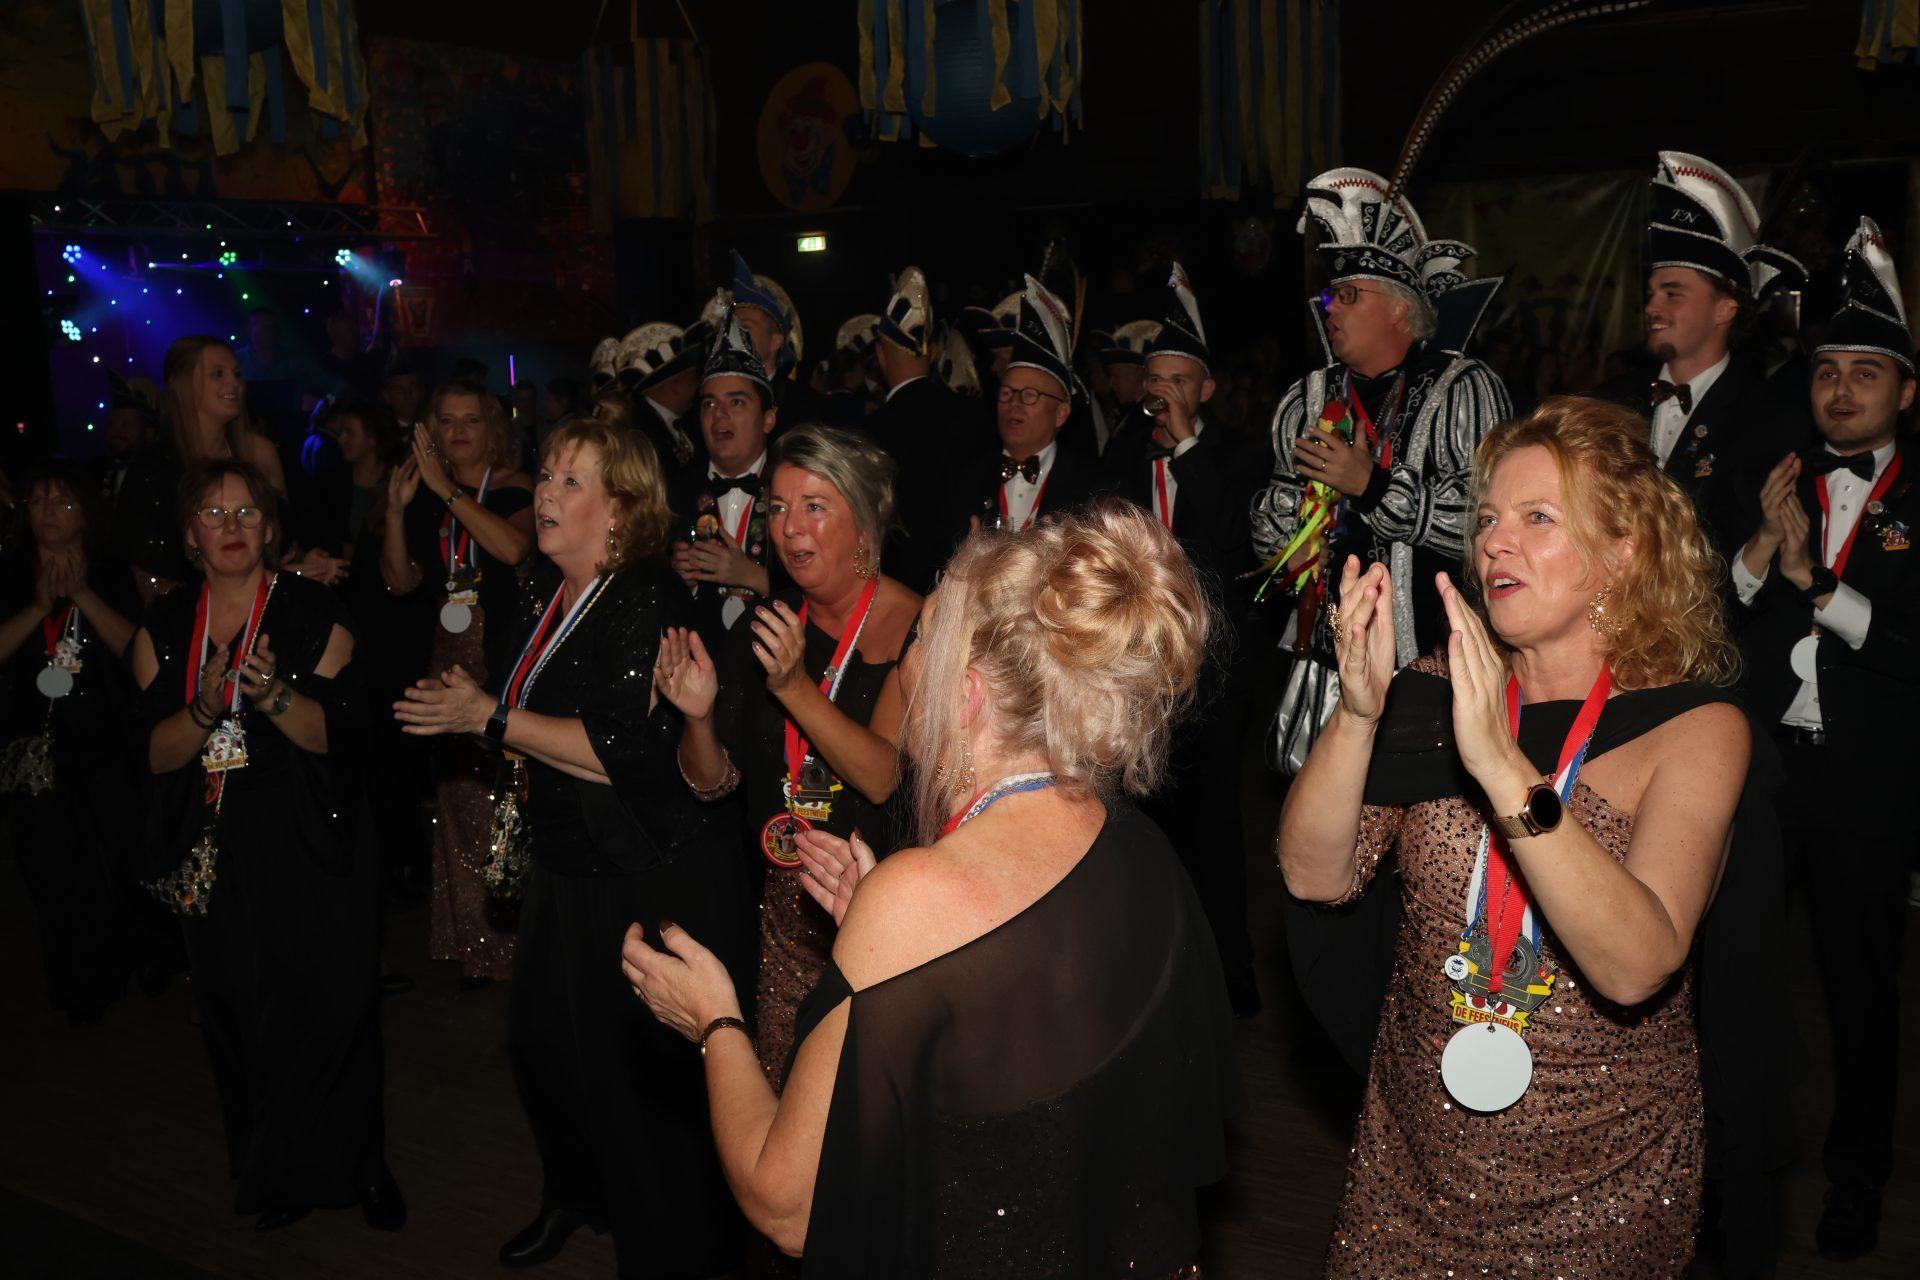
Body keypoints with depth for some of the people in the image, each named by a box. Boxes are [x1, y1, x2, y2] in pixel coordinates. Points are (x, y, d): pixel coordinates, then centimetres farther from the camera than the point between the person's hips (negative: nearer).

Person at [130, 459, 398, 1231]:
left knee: (332, 1005, -4)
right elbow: (157, 754, 0)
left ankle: (356, 1166, 15)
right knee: (236, 1013, 5)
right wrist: (206, 708, -19)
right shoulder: (163, 630, 7)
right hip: (217, 854, 3)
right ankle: (271, 1172, 23)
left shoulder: (314, 616, -3)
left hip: (307, 847, -3)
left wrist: (272, 693, -25)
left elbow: (331, 736, -8)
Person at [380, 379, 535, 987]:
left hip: (507, 660, -5)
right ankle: (475, 942, 17)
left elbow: (513, 548, -22)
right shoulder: (427, 498, 13)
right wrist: (397, 510, -3)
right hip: (450, 661, 5)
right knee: (457, 795, 6)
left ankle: (518, 932, 5)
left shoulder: (517, 491, -2)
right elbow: (401, 581, 10)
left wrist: (447, 489, -18)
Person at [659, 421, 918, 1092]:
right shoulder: (769, 623, 5)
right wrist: (699, 715, -12)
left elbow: (883, 777, -21)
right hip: (785, 904, 5)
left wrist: (795, 686, -28)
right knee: (781, 1090, 10)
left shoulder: (912, 627, -12)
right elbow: (713, 782, 7)